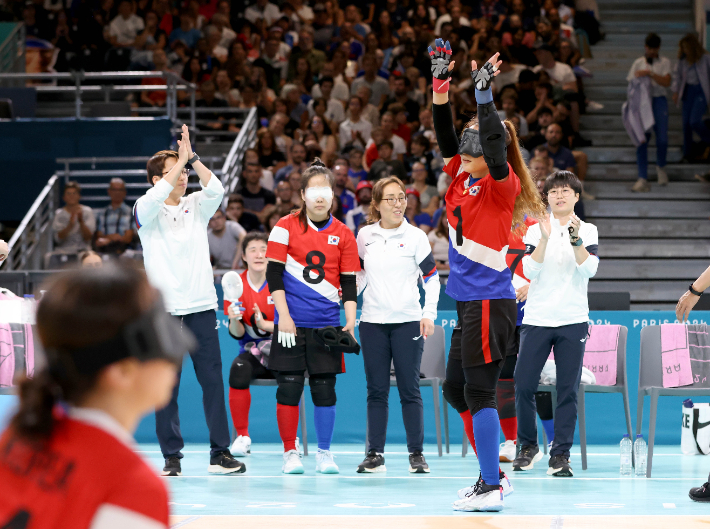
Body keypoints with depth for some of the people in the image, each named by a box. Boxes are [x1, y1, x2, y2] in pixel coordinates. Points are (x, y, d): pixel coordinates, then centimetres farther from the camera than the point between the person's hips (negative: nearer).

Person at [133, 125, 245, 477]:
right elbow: (155, 197, -21)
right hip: (163, 311, -3)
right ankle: (172, 456, 7)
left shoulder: (197, 206, 11)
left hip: (201, 307, 3)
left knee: (213, 381, 0)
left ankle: (220, 453, 5)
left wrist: (192, 159, -16)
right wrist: (181, 161, -17)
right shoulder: (147, 211, 1)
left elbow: (216, 190, -9)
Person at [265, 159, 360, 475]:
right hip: (292, 321, -2)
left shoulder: (343, 235, 6)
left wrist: (350, 321, -4)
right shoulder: (286, 227, 0)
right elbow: (274, 273, -2)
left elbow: (349, 282, 7)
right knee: (289, 386, -2)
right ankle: (290, 452, 8)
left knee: (325, 388, 1)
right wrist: (283, 315, -9)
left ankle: (324, 453, 12)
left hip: (326, 324, 2)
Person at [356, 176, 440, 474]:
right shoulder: (365, 236, 5)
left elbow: (431, 277, 2)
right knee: (376, 390, 3)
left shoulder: (415, 236, -1)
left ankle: (416, 452, 5)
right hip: (373, 321, 2)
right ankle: (375, 453, 8)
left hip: (408, 321, -2)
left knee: (409, 388, -2)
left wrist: (429, 314, -8)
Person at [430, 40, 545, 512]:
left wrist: (485, 97, -32)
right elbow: (446, 138, 10)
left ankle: (492, 488, -4)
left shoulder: (502, 185, -11)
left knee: (479, 392, -8)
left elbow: (495, 152, -30)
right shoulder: (464, 178, 9)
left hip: (490, 304, -9)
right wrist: (441, 86, 1)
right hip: (471, 303, 9)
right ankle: (494, 473, 22)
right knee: (455, 390, 14)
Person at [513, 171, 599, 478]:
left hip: (573, 321, 0)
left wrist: (575, 240, -22)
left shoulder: (588, 231, 5)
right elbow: (530, 271, -8)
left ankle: (560, 455, 5)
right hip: (537, 319, 0)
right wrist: (545, 239, -20)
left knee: (568, 390, -1)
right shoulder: (534, 231, 4)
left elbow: (589, 270, -9)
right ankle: (528, 446, 16)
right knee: (524, 386, -3)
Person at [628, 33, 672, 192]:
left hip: (659, 101, -1)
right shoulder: (638, 63, 13)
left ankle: (660, 167, 24)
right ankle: (642, 179, -5)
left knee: (662, 139, -7)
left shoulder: (664, 62, 8)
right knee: (641, 140, -5)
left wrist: (650, 73, -16)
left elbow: (667, 82, -6)